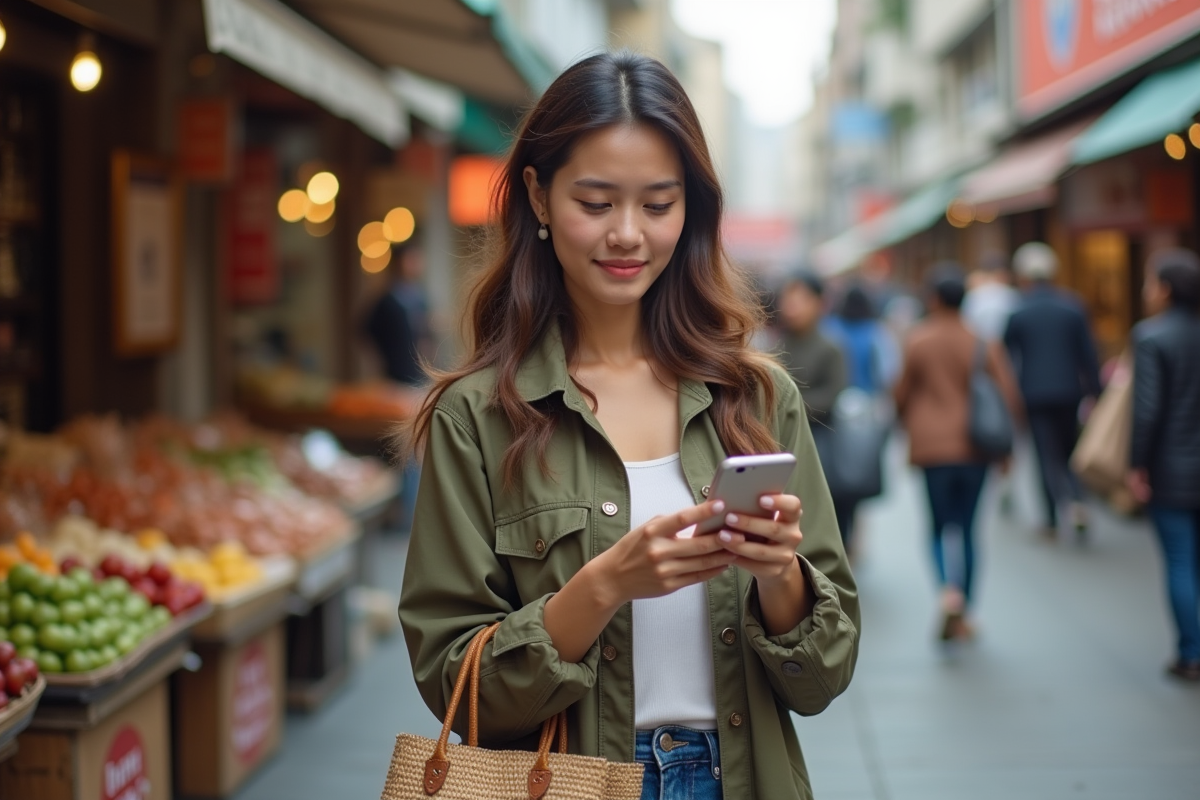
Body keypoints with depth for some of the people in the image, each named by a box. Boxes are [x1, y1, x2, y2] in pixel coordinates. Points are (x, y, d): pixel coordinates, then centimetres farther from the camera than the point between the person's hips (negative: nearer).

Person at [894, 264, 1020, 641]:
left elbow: (902, 394, 4)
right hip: (974, 449, 2)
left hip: (933, 447, -2)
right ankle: (963, 615, 14)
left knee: (939, 526, 7)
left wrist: (910, 425, 24)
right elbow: (1008, 396, -2)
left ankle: (949, 588, -22)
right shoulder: (984, 343, -1)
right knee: (967, 526, 11)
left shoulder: (917, 341, -5)